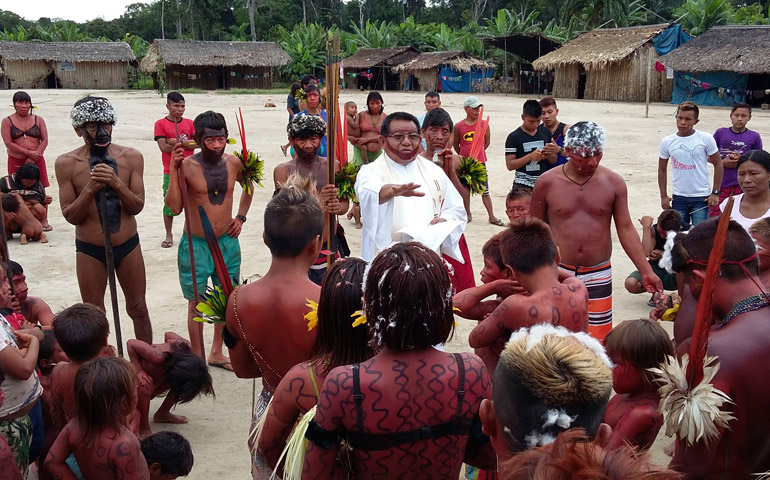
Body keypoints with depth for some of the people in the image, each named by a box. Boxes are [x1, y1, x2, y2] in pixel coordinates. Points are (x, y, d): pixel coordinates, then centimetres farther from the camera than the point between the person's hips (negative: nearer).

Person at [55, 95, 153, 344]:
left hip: (128, 245, 1)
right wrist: (90, 189, -25)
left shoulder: (131, 157, -7)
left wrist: (116, 183, -25)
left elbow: (137, 206, -8)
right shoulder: (67, 163, -9)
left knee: (138, 308, 13)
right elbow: (70, 216, -9)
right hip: (90, 250, -1)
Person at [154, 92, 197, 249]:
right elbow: (164, 147, -12)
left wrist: (177, 142, -14)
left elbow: (197, 143, -4)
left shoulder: (189, 123, 8)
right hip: (170, 172, -2)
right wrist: (186, 144, -9)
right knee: (169, 204, 4)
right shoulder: (161, 124, -1)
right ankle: (169, 235, 18)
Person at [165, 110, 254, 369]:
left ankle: (216, 352, 33)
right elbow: (174, 207, -22)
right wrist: (174, 170, -28)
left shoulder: (233, 163, -3)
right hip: (196, 245, -4)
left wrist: (241, 216, 9)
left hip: (227, 242, 4)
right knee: (196, 304, 7)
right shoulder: (187, 165, -15)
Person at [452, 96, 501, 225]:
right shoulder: (458, 126, -3)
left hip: (480, 162, 0)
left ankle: (492, 216, 6)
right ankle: (467, 214, 25)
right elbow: (455, 144, 9)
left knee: (485, 191, 1)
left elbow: (487, 142, 11)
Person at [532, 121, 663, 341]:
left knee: (598, 340, 3)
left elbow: (626, 229, 3)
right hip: (558, 274, -1)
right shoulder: (547, 182, -3)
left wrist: (646, 271, -1)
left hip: (598, 276, 1)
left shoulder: (613, 182, 0)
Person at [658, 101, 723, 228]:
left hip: (701, 198, -2)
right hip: (678, 197, 2)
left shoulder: (705, 139, -4)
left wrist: (715, 193, -3)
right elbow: (662, 170, 10)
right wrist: (663, 196, 5)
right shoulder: (667, 142, 2)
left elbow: (718, 164, 1)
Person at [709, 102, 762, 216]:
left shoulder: (754, 137, 4)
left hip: (743, 185, -1)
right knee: (713, 217, -3)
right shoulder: (720, 133, 6)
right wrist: (723, 162, -9)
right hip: (721, 183, 1)